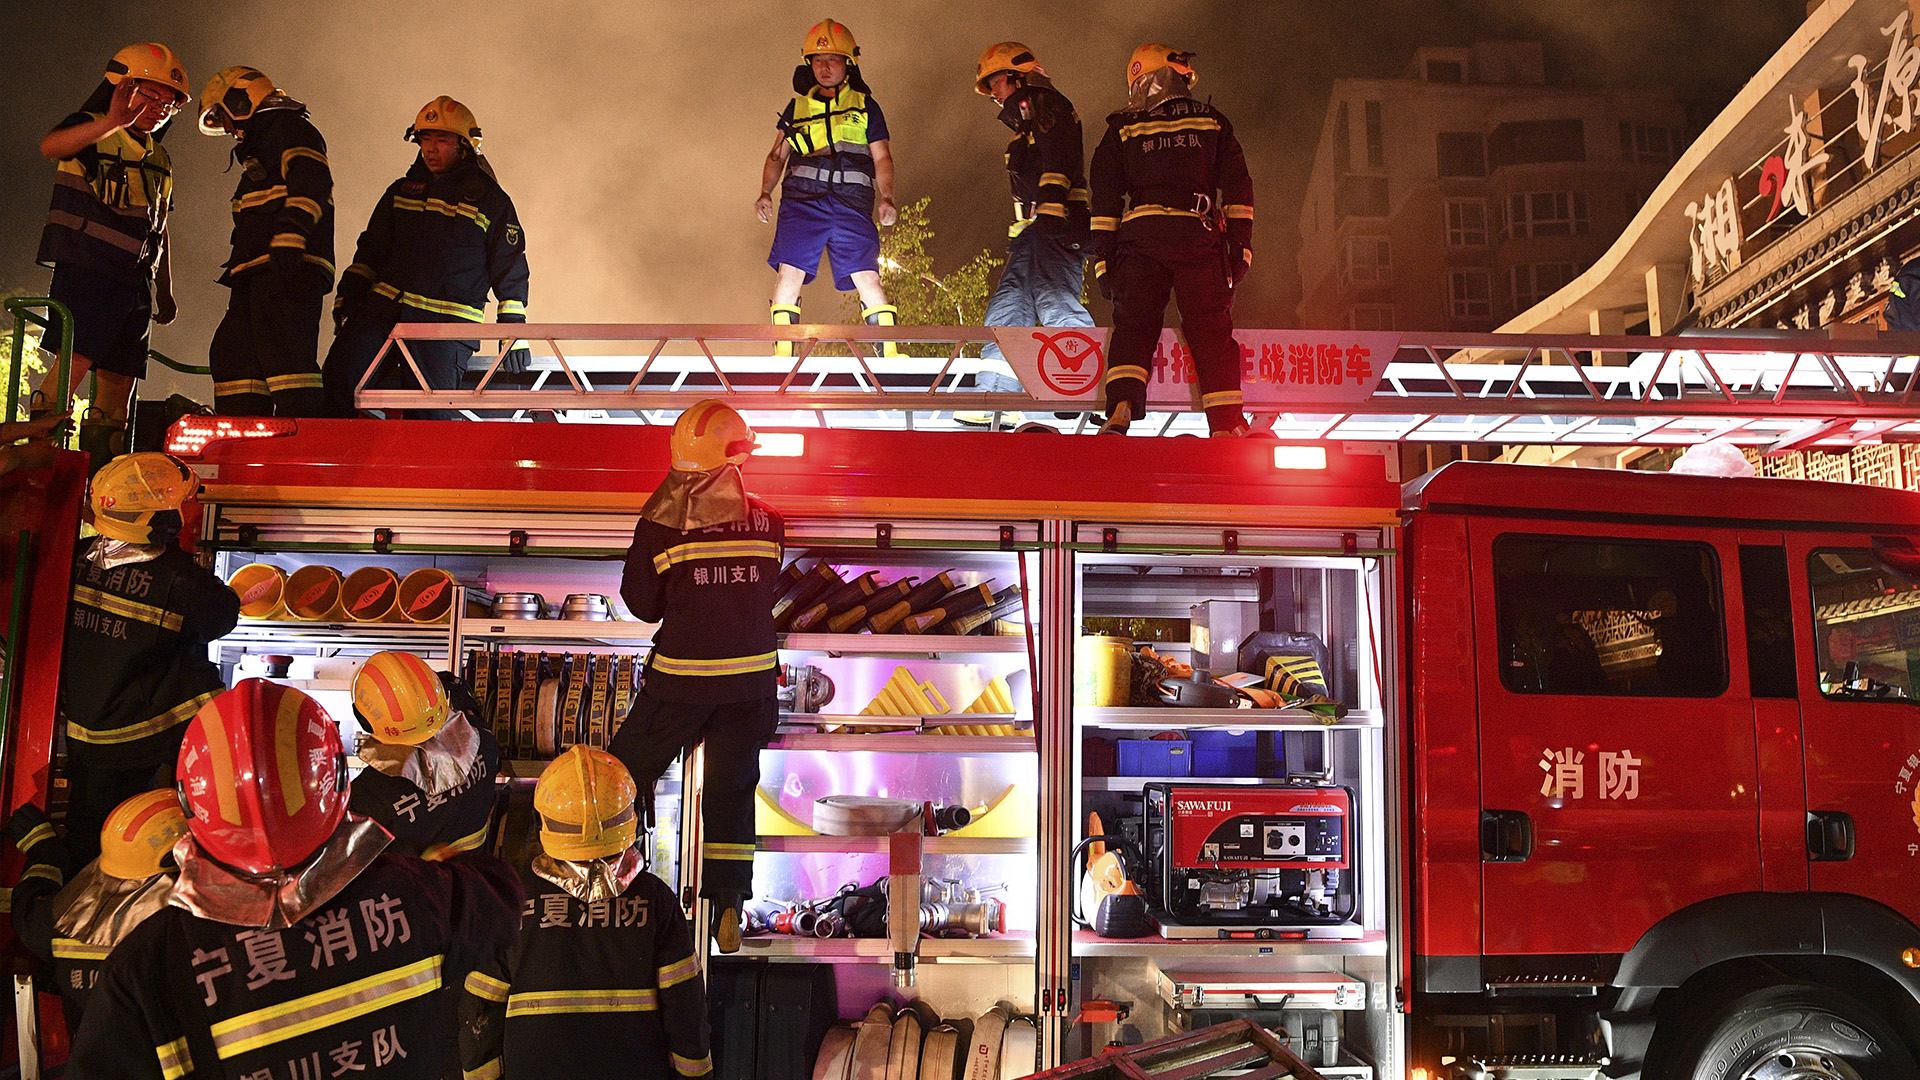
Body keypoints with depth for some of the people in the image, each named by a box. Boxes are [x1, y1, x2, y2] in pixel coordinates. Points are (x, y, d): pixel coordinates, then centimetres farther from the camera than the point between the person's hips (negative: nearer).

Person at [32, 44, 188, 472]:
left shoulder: (159, 161, 22)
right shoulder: (91, 132, 1)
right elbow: (50, 146, -23)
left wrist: (165, 291, 23)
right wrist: (112, 122, -38)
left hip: (135, 282, 7)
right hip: (87, 268, -7)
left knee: (119, 382, 3)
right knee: (76, 360, -20)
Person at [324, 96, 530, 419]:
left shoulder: (490, 199, 7)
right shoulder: (402, 191, 20)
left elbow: (510, 271, 7)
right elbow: (370, 250, 25)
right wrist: (349, 294, 11)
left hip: (447, 321, -4)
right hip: (383, 307, 4)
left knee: (431, 409, -16)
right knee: (339, 376, -11)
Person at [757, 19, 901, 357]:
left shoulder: (866, 106, 19)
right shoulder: (798, 107, 23)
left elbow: (882, 157, 13)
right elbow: (778, 154, 23)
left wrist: (887, 199, -4)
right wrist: (765, 192, 5)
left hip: (851, 200, -1)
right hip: (803, 196, 1)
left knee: (867, 278, -13)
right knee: (790, 273, -13)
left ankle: (889, 355, -12)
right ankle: (782, 356, -11)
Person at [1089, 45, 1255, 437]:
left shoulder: (1122, 130, 15)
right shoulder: (1212, 122, 17)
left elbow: (1105, 197, 8)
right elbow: (1237, 187, 10)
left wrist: (1103, 256, 8)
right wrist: (1240, 244, 8)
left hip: (1140, 237, 0)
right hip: (1197, 238, 0)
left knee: (1133, 324, 0)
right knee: (1211, 330, 1)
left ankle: (1121, 410, -20)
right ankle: (1227, 424, -5)